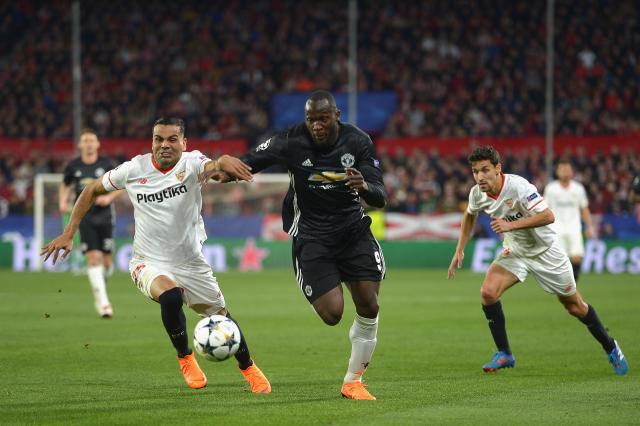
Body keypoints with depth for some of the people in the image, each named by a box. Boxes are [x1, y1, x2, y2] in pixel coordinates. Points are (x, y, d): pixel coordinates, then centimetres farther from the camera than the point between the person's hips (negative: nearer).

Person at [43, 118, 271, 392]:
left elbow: (211, 166, -39)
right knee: (170, 296, -32)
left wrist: (223, 163, -65)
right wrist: (68, 234, 0)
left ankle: (249, 369, 40)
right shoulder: (134, 169, -10)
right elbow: (92, 191, 5)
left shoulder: (190, 162, -14)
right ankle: (185, 359, -6)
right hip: (149, 264, -1)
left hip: (191, 263, 1)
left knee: (221, 317, 11)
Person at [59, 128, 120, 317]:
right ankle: (102, 301, -11)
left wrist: (109, 197, -11)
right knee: (93, 257, -12)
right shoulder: (73, 166, 2)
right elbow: (65, 186, 17)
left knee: (106, 259, 0)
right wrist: (63, 202, -1)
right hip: (85, 218, 0)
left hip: (105, 216, 0)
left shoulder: (105, 164, -1)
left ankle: (103, 279, 36)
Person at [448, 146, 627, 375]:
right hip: (514, 251, 4)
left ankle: (610, 348, 30)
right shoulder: (477, 194, -11)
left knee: (575, 306, 6)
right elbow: (470, 215, 12)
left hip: (545, 250, -4)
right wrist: (460, 249, 6)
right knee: (488, 292, -20)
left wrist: (511, 225, -42)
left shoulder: (518, 186, -31)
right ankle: (504, 354, -6)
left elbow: (548, 216, -37)